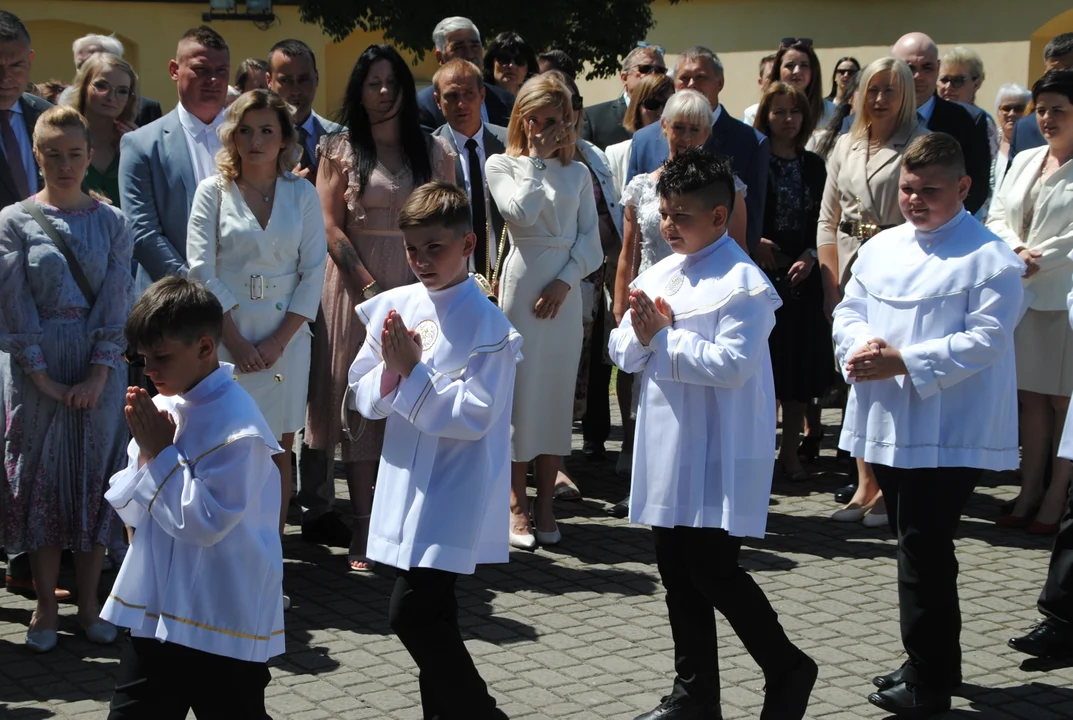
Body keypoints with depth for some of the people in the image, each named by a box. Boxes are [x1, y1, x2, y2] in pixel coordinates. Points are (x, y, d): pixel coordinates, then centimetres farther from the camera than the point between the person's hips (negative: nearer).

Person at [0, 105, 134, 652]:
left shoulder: (111, 222, 4)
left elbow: (117, 302, -1)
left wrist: (97, 376, -11)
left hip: (100, 370, 1)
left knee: (96, 479, 5)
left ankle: (88, 605, 15)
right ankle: (45, 608, 13)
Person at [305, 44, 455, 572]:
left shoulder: (434, 151, 9)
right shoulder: (340, 150, 5)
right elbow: (331, 227, -2)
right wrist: (372, 289, -11)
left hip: (420, 286, 1)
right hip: (357, 286, -1)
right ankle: (363, 532, 5)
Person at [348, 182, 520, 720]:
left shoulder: (487, 325, -13)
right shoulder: (392, 307, 4)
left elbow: (472, 417, -18)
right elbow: (364, 398, 5)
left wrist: (413, 371, -19)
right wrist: (390, 368, -14)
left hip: (454, 494, -6)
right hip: (406, 485, 6)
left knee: (411, 613, -9)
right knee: (429, 614, 15)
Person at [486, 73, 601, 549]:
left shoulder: (577, 172, 11)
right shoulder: (501, 165, 5)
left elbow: (591, 239, 5)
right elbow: (522, 212, -14)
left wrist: (565, 281, -9)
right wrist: (535, 159, -7)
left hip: (566, 290, 3)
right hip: (522, 284, -3)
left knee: (556, 393, 4)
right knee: (520, 390, -3)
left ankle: (545, 506, 11)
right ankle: (515, 506, 5)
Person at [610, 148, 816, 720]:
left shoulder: (742, 284, -14)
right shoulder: (657, 275, 11)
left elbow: (732, 364, -23)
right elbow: (621, 352, 10)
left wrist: (663, 338, -17)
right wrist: (641, 334, -12)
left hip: (718, 457, -8)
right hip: (667, 451, 8)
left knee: (714, 570, -5)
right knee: (677, 571, 13)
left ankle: (787, 669, 17)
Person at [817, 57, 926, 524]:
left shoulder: (919, 146, -2)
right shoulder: (845, 147, 14)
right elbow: (828, 219, 14)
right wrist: (831, 283, 6)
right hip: (851, 269, 5)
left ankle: (889, 488, 4)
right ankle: (865, 484, 14)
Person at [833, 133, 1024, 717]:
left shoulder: (989, 260, -9)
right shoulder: (881, 248, 12)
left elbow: (985, 340, -16)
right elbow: (848, 312, 12)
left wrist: (904, 361, -21)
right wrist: (861, 344, -11)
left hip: (948, 433, -7)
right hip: (887, 424, 7)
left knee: (924, 553, -5)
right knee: (919, 550, 17)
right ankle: (933, 665, 30)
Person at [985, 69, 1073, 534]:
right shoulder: (1025, 161, 15)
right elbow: (997, 217, 11)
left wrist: (1036, 262, -13)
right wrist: (1017, 251, -7)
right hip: (1026, 295, 6)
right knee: (1032, 398, 10)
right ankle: (1029, 495, 16)